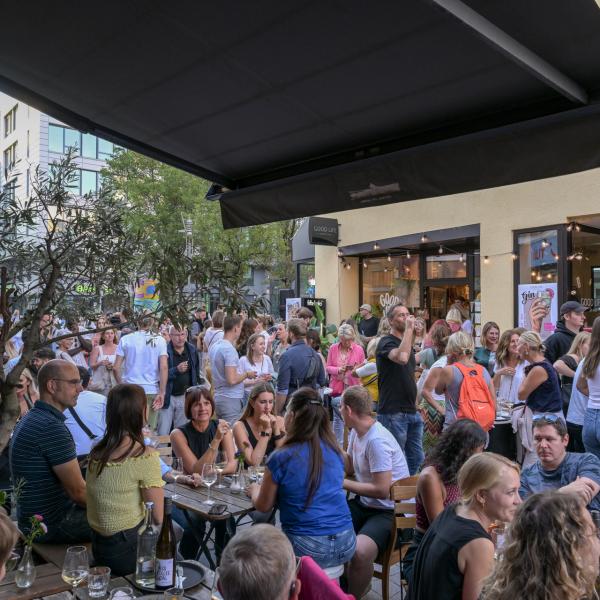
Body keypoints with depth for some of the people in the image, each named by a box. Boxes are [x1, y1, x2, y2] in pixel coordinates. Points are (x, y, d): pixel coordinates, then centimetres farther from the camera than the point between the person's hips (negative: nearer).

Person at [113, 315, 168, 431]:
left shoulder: (125, 339, 0)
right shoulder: (159, 340, -2)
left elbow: (116, 368, 0)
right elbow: (164, 367, -8)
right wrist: (162, 393, -5)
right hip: (152, 390, 0)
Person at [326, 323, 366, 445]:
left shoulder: (359, 349, 0)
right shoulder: (333, 349, 2)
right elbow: (328, 368, 4)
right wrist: (338, 369, -15)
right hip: (337, 388, 1)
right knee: (338, 418, 7)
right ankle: (338, 445, 18)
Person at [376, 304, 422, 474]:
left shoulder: (407, 344, 18)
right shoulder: (386, 342, -10)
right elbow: (402, 358, -33)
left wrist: (416, 405, 20)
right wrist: (409, 329, -23)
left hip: (411, 412, 9)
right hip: (393, 413, -8)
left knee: (417, 458, 12)